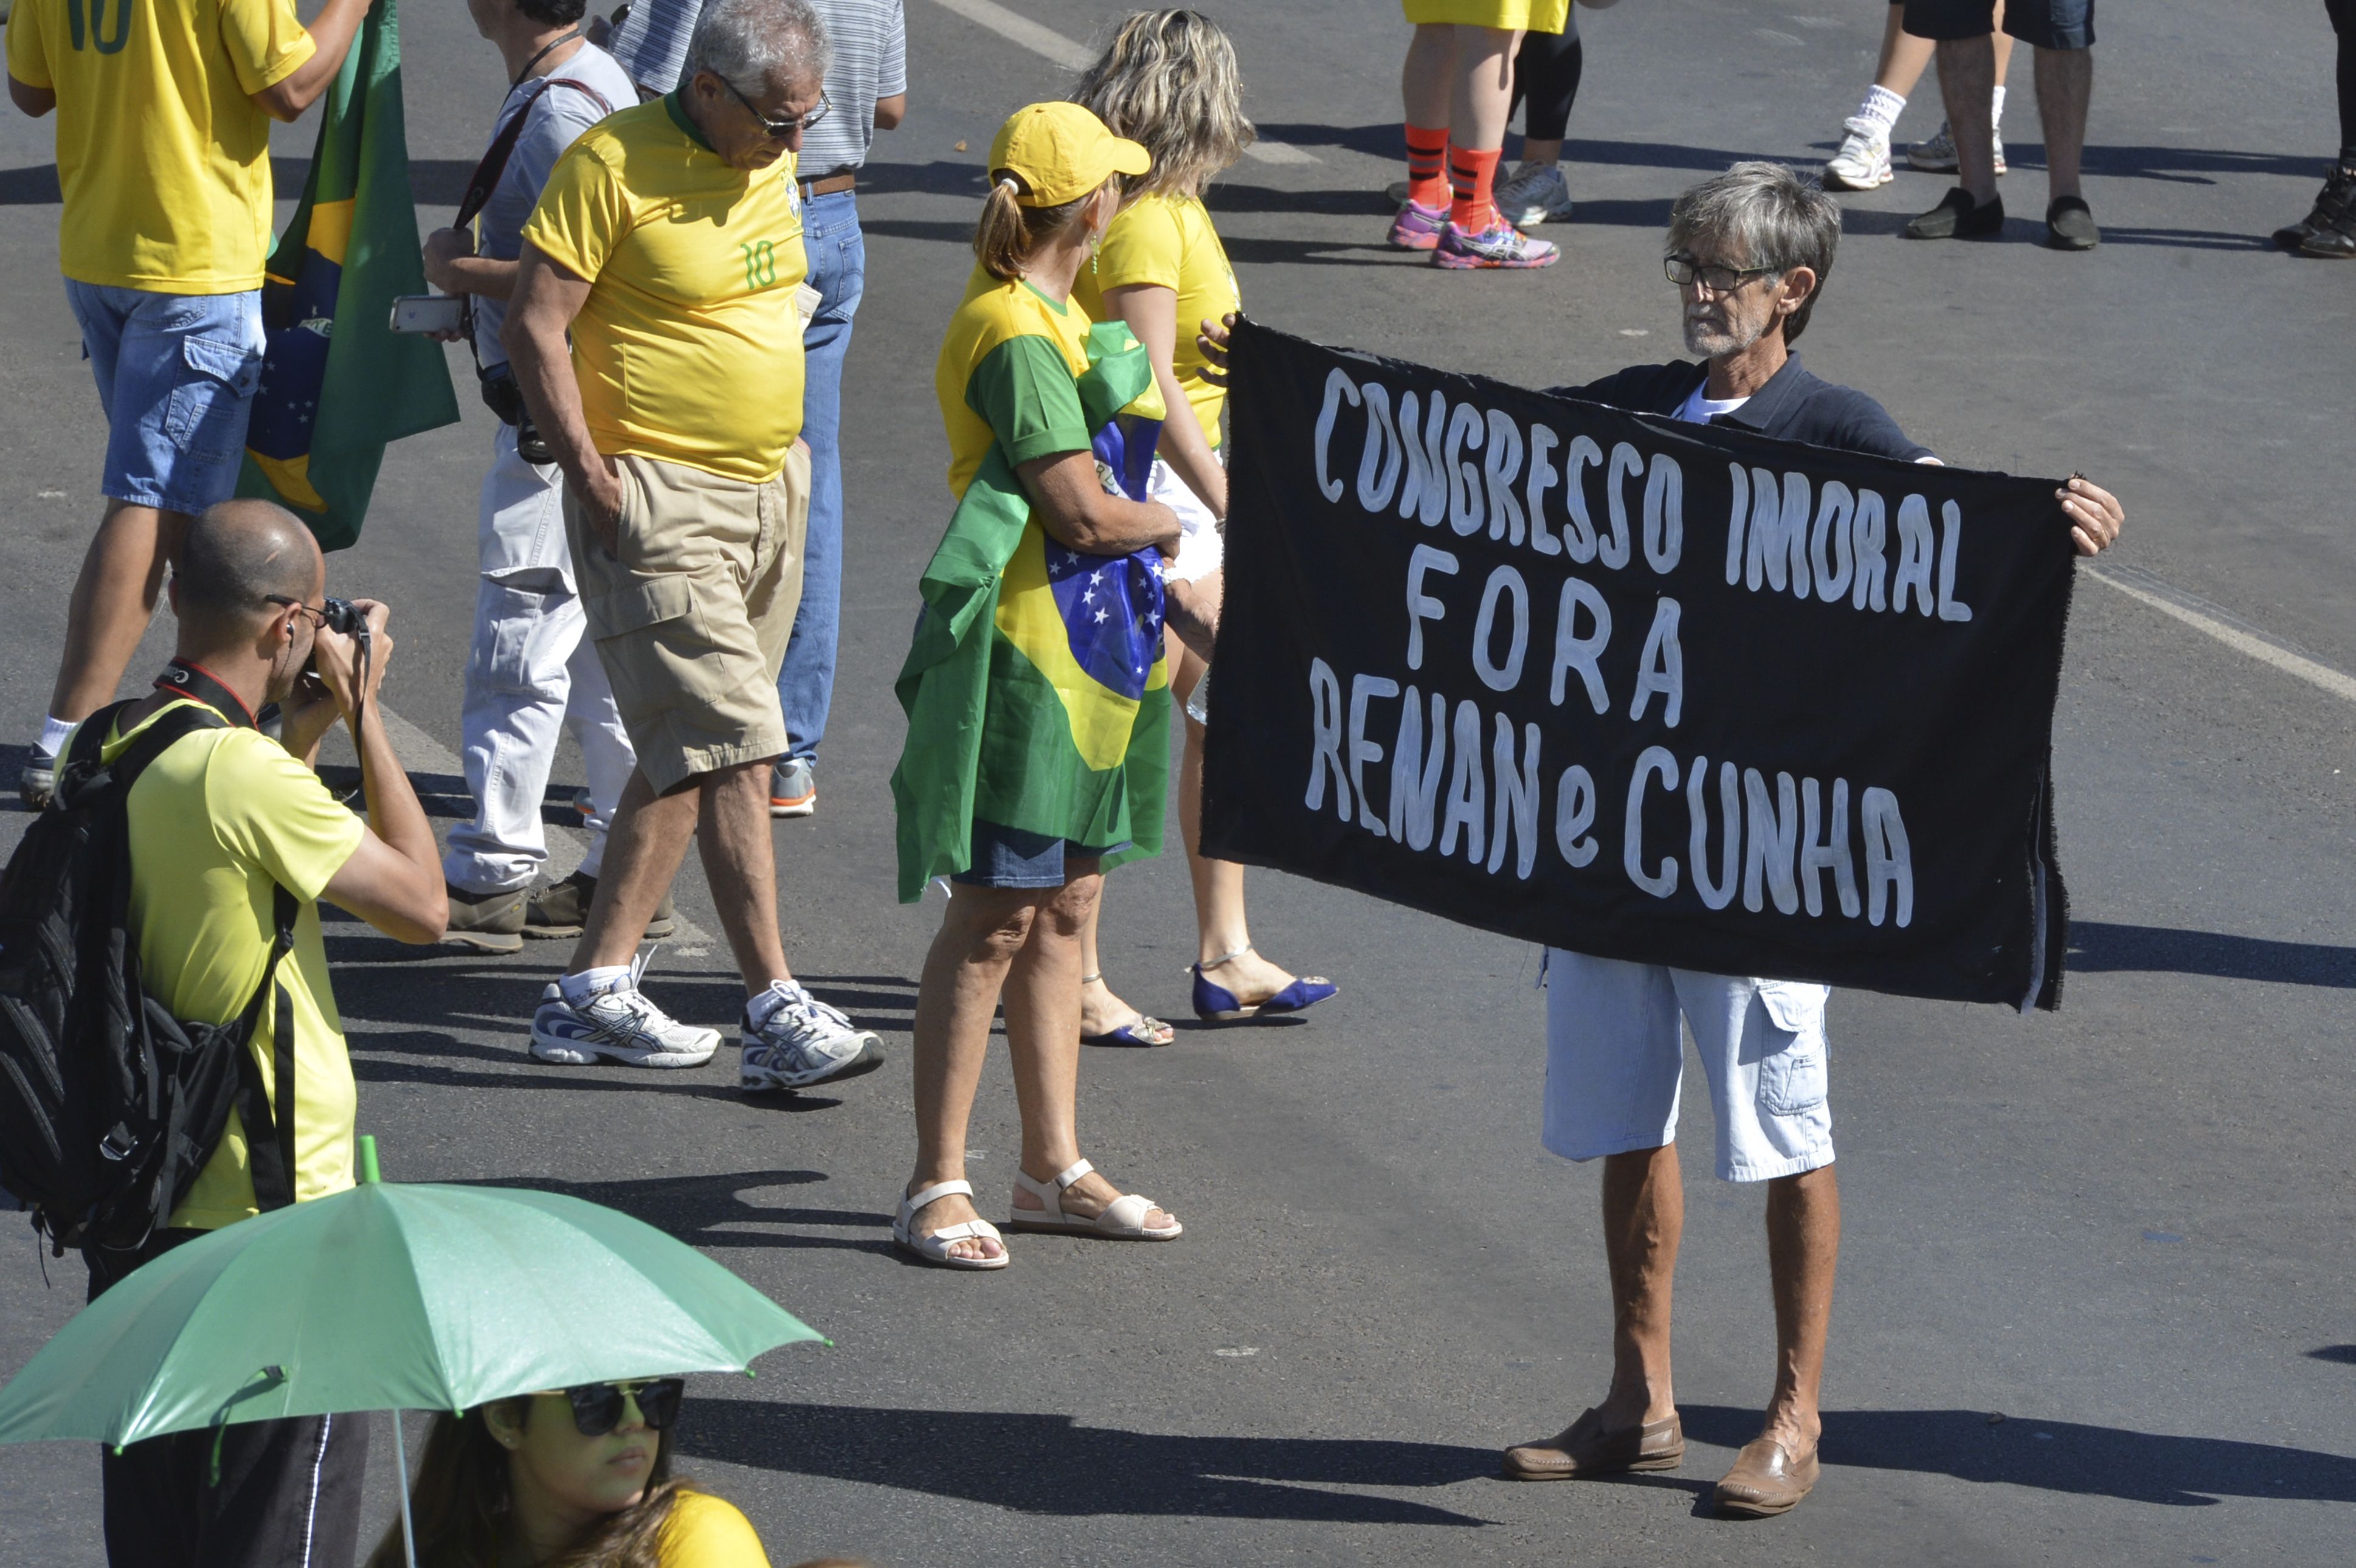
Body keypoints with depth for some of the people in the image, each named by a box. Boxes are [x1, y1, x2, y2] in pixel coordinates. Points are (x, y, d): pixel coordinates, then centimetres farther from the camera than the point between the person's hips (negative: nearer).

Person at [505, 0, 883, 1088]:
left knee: (687, 751, 10)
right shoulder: (615, 164, -15)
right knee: (731, 749, -13)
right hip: (658, 499, -8)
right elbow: (535, 326, -15)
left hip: (769, 489, 8)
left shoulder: (771, 163, 9)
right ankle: (777, 1013, -14)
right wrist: (593, 479, -17)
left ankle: (594, 989, 16)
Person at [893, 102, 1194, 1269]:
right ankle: (938, 1187, -2)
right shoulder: (1016, 335, -18)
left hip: (1081, 646, 10)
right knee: (995, 921, -6)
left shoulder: (1048, 316, 13)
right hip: (1026, 652, -10)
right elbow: (1082, 514, -22)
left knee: (1062, 909, 14)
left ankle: (1054, 1169, 21)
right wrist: (1175, 524, -5)